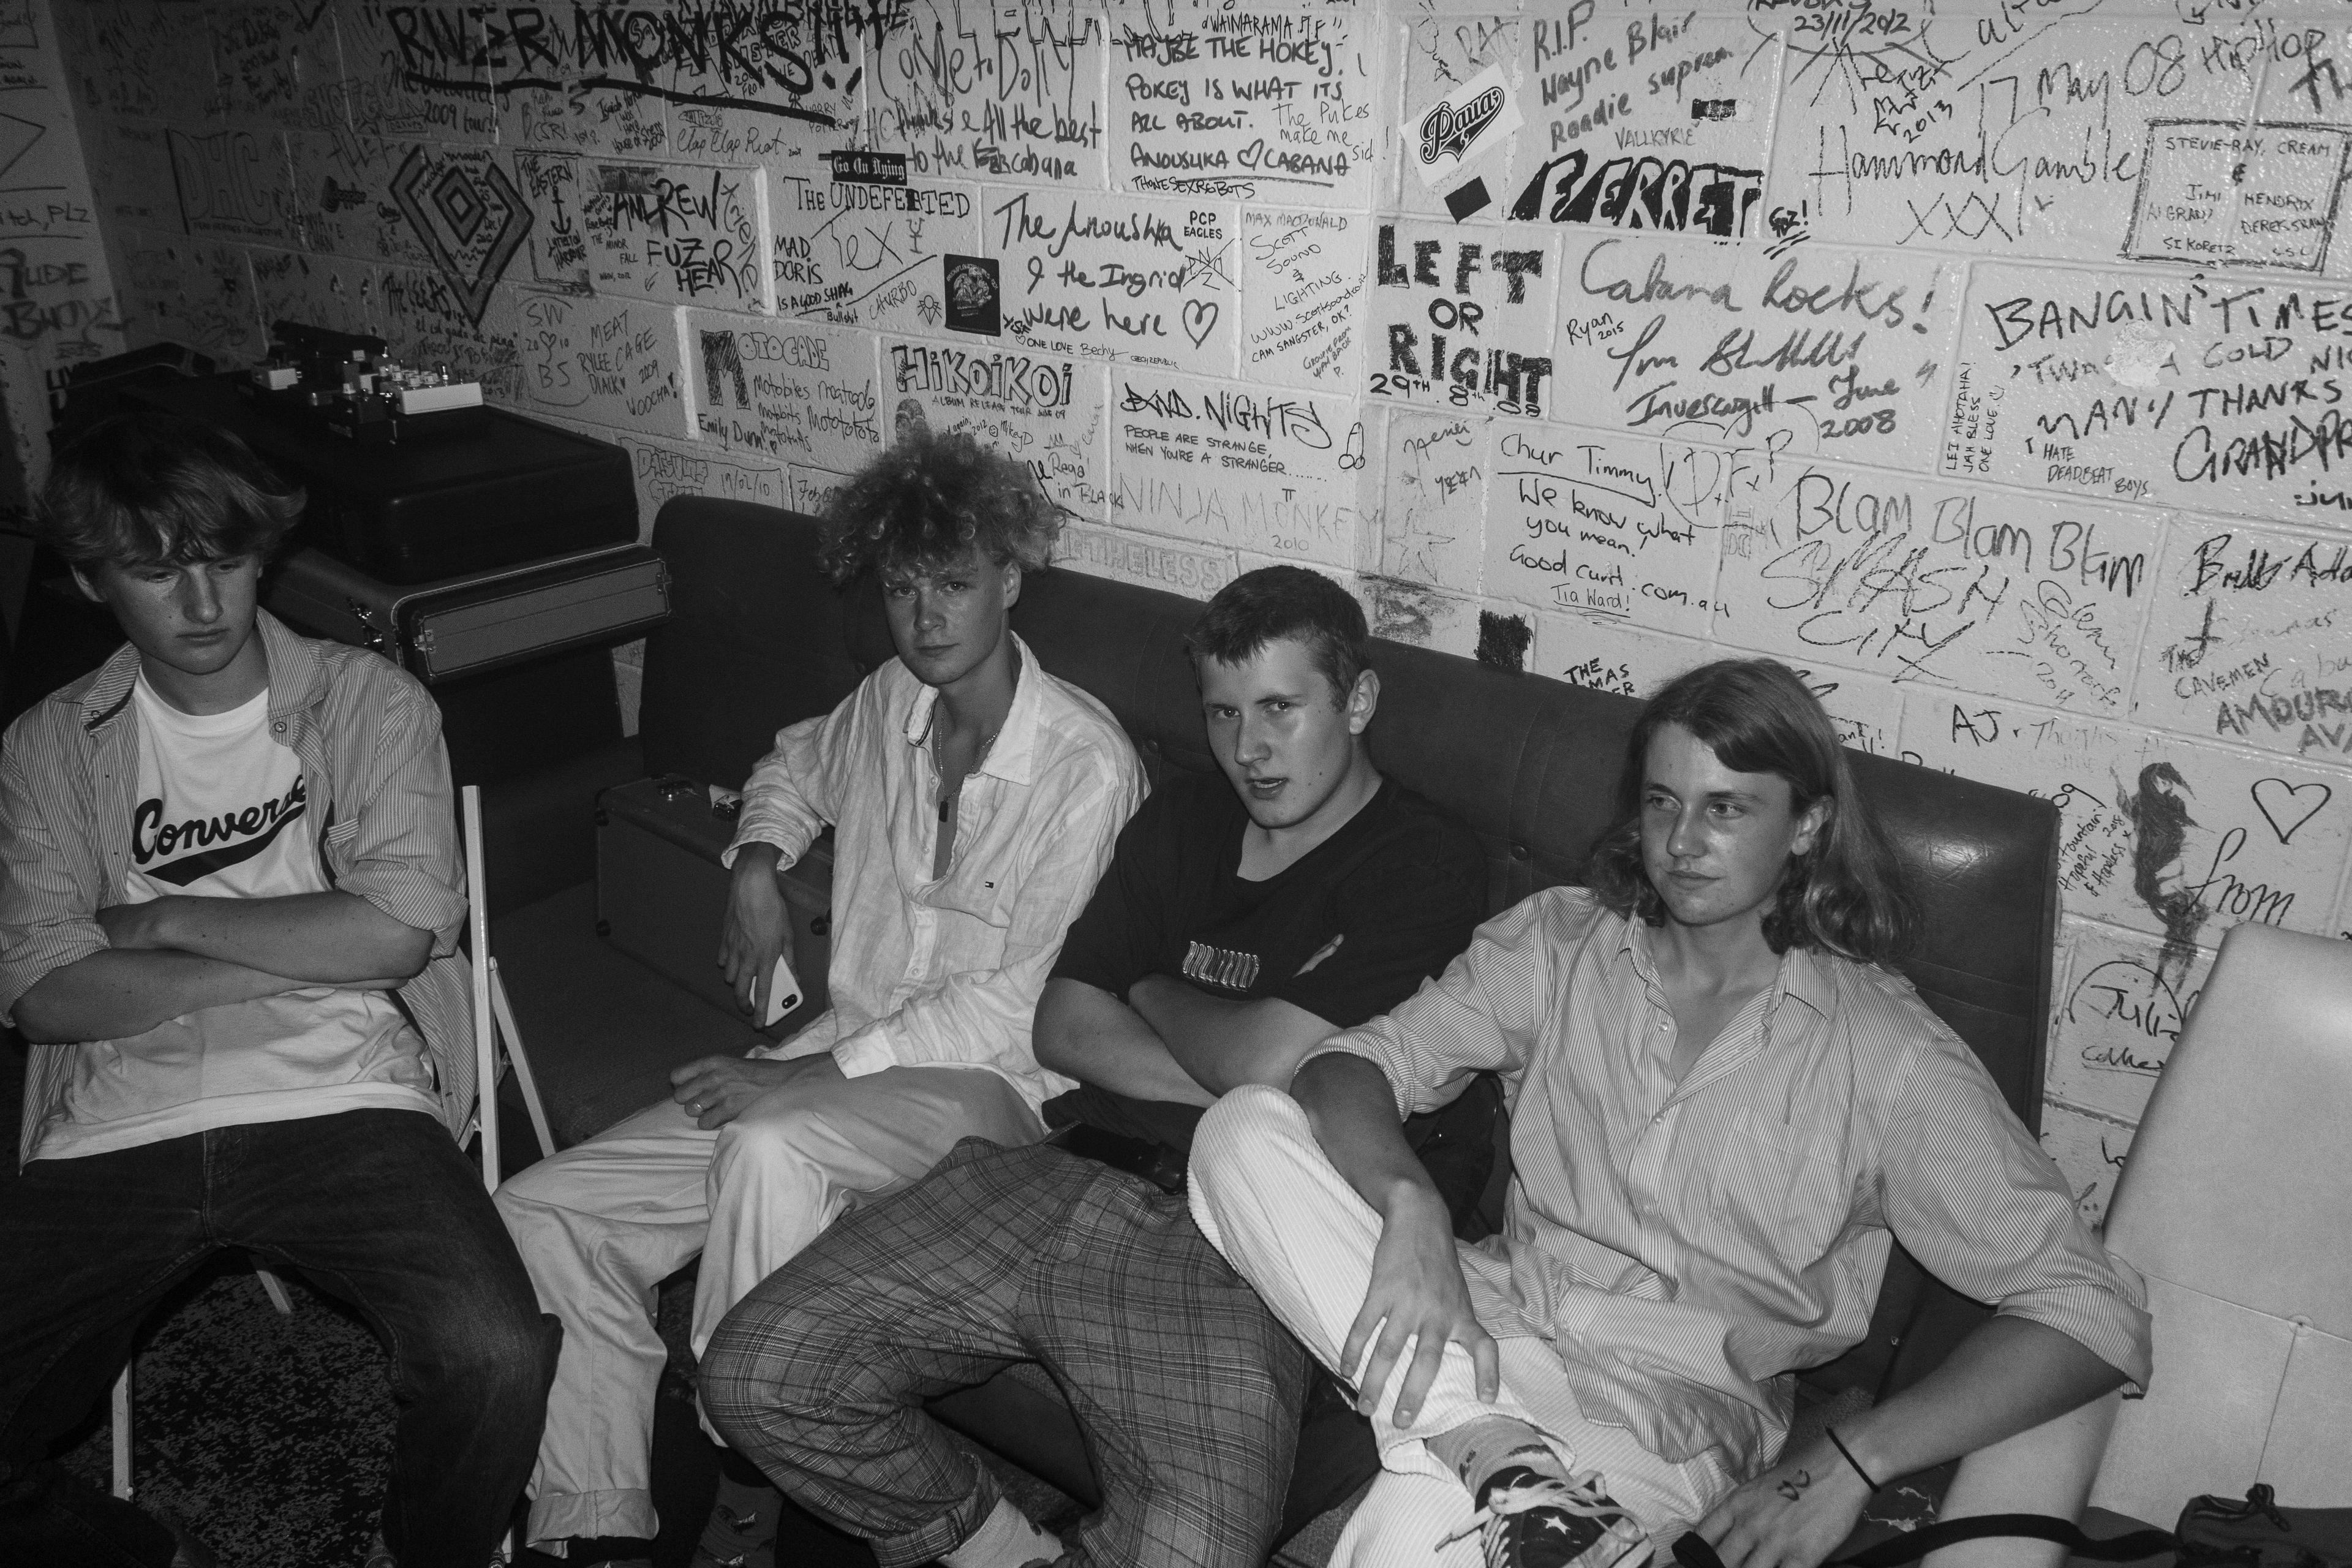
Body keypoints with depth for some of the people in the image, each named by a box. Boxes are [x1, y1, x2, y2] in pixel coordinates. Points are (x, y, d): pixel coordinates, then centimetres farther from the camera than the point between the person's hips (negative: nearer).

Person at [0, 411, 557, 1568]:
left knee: (497, 1358, -26)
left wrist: (169, 919, -1)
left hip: (345, 1102, -2)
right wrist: (299, 955, -7)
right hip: (117, 1131, 3)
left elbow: (397, 929, -7)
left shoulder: (368, 702, 6)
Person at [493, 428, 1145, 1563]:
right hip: (840, 1062, 7)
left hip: (987, 1084, -7)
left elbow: (1024, 1004, -18)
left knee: (773, 1150, -38)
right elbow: (793, 765, 32)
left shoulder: (1084, 765, -15)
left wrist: (814, 1072, -20)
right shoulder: (887, 705, 7)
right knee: (542, 1215, -8)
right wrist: (756, 864, 11)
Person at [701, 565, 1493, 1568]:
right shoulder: (1180, 820, 19)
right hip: (1066, 1176, 6)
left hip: (1221, 1247, -5)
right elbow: (1062, 1028, 10)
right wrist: (1239, 1071, -4)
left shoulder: (1427, 863, -2)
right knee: (755, 1379, -6)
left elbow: (1264, 1060, -13)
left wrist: (1155, 992, 7)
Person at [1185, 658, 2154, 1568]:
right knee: (1246, 1132, -23)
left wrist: (1849, 1463, -17)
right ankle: (1482, 1439, -26)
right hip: (1495, 1329, 5)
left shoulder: (1885, 1055, -4)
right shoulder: (1558, 943, 5)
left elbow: (2093, 1316, -7)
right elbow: (1355, 1065, -5)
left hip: (1674, 1406, -5)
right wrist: (1410, 1206, -27)